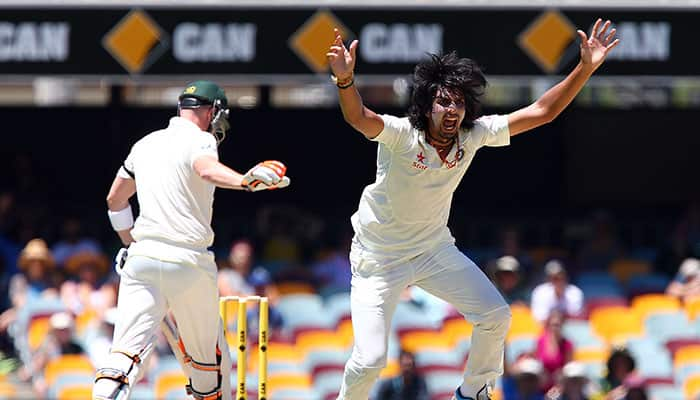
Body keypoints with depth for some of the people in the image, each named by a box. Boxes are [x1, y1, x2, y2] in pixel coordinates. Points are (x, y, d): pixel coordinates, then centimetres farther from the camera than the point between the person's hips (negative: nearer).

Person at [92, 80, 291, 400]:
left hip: (142, 257, 5)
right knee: (208, 349, 15)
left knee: (128, 348, -8)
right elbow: (206, 168, -29)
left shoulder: (146, 144, 17)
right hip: (189, 262, -5)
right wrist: (245, 181, -47)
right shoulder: (199, 141, -3)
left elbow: (115, 199, 26)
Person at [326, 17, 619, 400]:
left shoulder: (473, 135, -13)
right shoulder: (400, 135, -28)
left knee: (496, 317, 1)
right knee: (370, 361, -14)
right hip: (378, 259, -5)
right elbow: (359, 118, -49)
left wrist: (585, 68, -21)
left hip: (435, 249, 5)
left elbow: (541, 112, -10)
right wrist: (345, 80, -71)